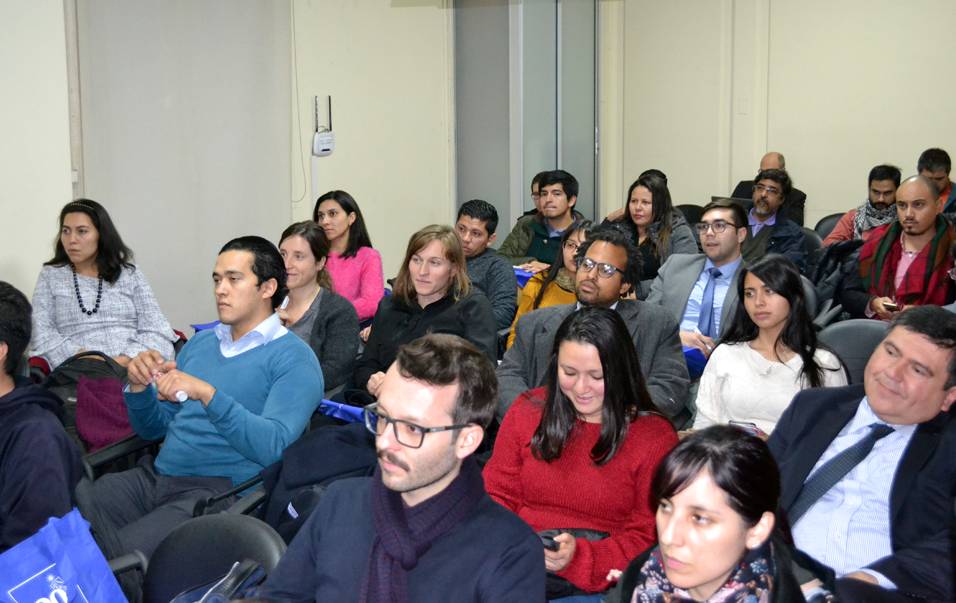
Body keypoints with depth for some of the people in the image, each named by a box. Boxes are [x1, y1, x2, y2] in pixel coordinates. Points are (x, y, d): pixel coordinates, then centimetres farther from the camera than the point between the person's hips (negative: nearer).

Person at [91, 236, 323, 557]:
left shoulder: (294, 359, -2)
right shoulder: (200, 342, 20)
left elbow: (273, 446, -17)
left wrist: (206, 393, -25)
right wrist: (140, 387, 0)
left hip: (220, 490, -6)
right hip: (155, 474, 7)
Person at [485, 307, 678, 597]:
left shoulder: (655, 437, 0)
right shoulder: (526, 411, 11)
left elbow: (647, 538, -1)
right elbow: (498, 494, 14)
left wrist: (578, 557, -18)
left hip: (595, 584, -2)